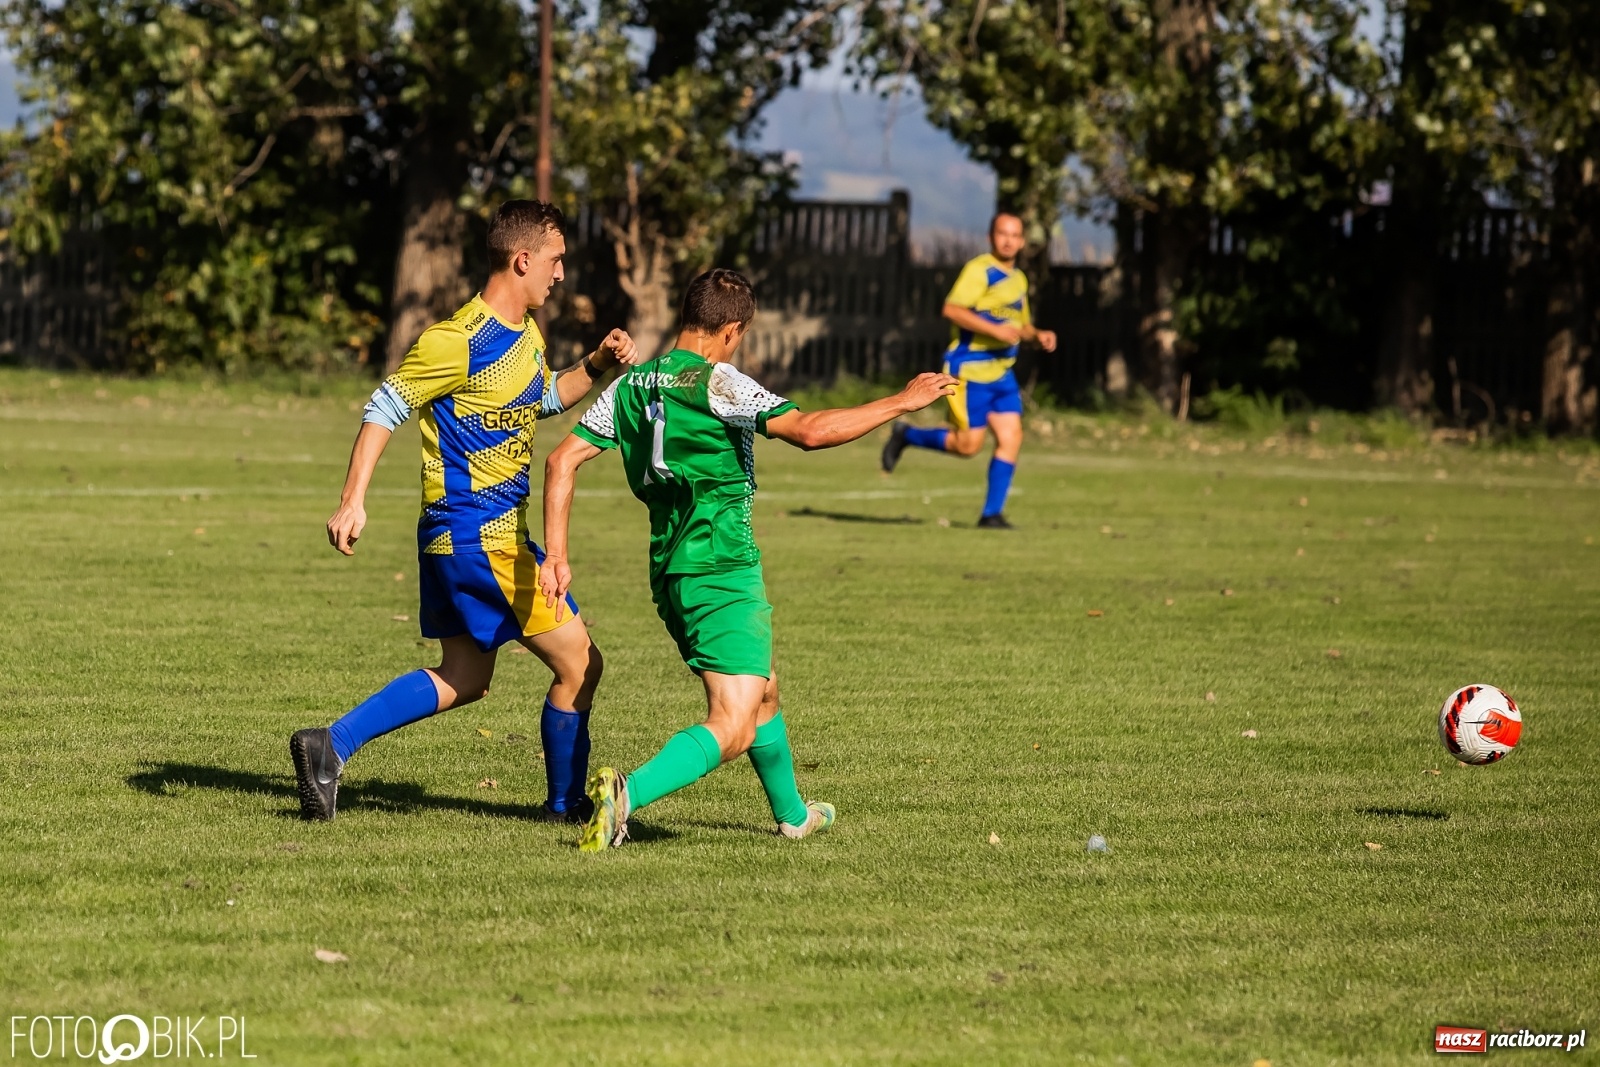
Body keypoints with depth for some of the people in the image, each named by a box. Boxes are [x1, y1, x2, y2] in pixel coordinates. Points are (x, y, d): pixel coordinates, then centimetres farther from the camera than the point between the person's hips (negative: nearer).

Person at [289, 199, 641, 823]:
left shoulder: (527, 335, 11)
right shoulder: (460, 342, -17)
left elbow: (544, 400, 30)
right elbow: (385, 409, -16)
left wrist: (597, 365, 12)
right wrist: (353, 501, -22)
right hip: (480, 536, -10)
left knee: (465, 680, 14)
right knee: (579, 664, -2)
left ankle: (331, 747, 9)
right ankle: (566, 805, 13)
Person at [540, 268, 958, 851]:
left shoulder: (631, 386, 8)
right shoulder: (718, 382, -13)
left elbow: (563, 459, 4)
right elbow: (808, 430, -23)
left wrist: (556, 554, 6)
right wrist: (901, 402, -15)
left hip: (670, 574, 9)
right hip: (723, 575, -9)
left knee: (763, 694, 29)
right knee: (732, 728, -13)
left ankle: (792, 814, 45)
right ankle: (628, 793, -33)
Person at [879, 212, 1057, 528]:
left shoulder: (1019, 279, 16)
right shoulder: (979, 270, -11)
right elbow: (952, 309, -22)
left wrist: (1038, 336, 7)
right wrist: (994, 329, -28)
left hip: (1002, 373, 8)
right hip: (970, 370, -8)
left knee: (1011, 438, -4)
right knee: (968, 444, -6)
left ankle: (992, 513, 1)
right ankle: (905, 435, 16)